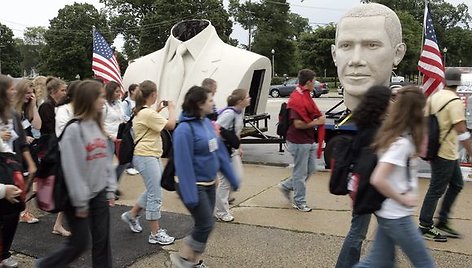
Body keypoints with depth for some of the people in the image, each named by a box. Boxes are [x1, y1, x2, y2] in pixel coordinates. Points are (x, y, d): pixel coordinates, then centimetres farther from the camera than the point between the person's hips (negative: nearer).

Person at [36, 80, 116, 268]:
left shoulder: (98, 126, 7)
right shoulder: (73, 129, -16)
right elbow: (72, 169, -18)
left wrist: (110, 189, 7)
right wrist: (80, 201, -16)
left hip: (99, 194, 7)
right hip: (80, 196, -6)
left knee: (102, 241, 10)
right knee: (79, 244, 5)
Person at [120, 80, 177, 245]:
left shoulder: (141, 111, 11)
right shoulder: (148, 113, -20)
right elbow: (171, 125, -19)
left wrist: (158, 110, 21)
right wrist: (171, 109, -3)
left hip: (153, 156, 11)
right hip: (146, 157, -11)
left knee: (152, 191, 21)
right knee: (155, 196, -4)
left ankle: (132, 215, 35)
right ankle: (155, 234, 5)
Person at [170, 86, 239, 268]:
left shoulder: (207, 123, 4)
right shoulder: (185, 129, -21)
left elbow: (220, 152, 10)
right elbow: (183, 163, -24)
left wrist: (232, 179, 13)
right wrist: (190, 195, -26)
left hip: (209, 183, 8)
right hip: (194, 185, -8)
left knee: (204, 224, 14)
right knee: (206, 224, -5)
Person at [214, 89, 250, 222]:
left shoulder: (240, 111, 2)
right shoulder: (229, 113, -25)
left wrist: (238, 147, 16)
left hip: (232, 150, 9)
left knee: (238, 177, 11)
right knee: (226, 180, 1)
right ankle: (221, 213, 17)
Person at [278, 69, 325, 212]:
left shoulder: (306, 95, 11)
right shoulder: (297, 99, -21)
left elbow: (313, 113, 23)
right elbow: (298, 124, -26)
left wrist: (319, 118, 1)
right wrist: (316, 122, -13)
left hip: (309, 140, 10)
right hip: (299, 142, -10)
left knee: (310, 169, 19)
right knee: (300, 172, 4)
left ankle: (286, 186, 33)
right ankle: (299, 202, 19)